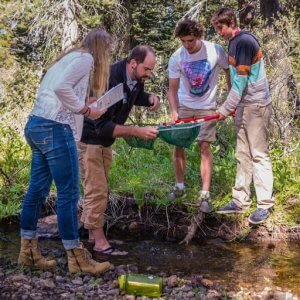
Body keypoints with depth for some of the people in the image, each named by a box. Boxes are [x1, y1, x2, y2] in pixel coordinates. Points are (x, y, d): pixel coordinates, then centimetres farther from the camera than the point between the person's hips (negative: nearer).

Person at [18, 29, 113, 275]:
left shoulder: (71, 57, 24)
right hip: (55, 128, -10)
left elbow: (51, 88, 18)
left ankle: (28, 252, 21)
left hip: (36, 124, 10)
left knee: (37, 190, 13)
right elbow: (61, 87, -20)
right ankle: (76, 258, 4)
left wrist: (83, 111, 14)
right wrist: (86, 110, -10)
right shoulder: (85, 58, -4)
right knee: (68, 194, -4)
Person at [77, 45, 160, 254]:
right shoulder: (110, 81, -31)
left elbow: (134, 95, 21)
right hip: (88, 139, -9)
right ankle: (100, 242, 1)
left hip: (105, 140, 9)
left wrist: (150, 98, -3)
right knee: (97, 191, -8)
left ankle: (94, 233, 25)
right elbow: (103, 127, -34)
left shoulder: (136, 78, -5)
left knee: (101, 189, 14)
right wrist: (137, 131, -39)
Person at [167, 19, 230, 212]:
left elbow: (229, 72, -1)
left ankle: (205, 195, 0)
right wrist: (174, 111, -24)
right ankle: (180, 187, 21)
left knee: (205, 146, -7)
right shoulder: (176, 58, -13)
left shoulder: (215, 51, -16)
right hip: (184, 106, 2)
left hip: (207, 107, -2)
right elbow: (173, 89, -9)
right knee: (178, 144, 2)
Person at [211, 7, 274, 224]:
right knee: (243, 155, 10)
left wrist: (226, 109, -15)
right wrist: (234, 107, 14)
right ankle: (240, 201, 17)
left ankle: (265, 205, 2)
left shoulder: (245, 41, -15)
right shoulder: (233, 43, 14)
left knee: (259, 155, -5)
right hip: (243, 106, 9)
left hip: (256, 106, -9)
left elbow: (241, 81, -19)